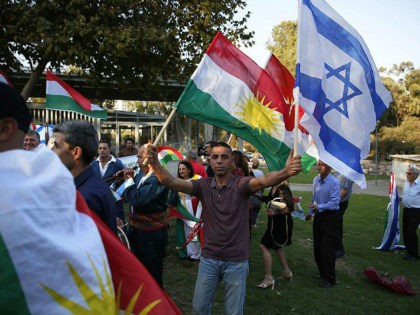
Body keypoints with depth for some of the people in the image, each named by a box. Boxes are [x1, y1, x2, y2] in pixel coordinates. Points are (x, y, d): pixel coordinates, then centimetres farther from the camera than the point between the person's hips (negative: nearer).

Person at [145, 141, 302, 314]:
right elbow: (173, 182, -16)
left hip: (236, 261, -3)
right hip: (208, 259, 3)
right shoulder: (204, 185, -3)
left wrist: (286, 172, -53)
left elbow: (263, 181, -32)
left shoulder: (240, 184, -12)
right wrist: (156, 164, -36)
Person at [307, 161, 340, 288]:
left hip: (330, 217, -7)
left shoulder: (334, 182, -18)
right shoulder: (316, 179, 3)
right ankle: (322, 273, 35)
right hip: (318, 216, 7)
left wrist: (318, 207, -31)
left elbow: (335, 202, -23)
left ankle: (329, 279, 13)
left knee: (327, 250, -2)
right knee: (317, 248, 16)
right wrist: (310, 212, 19)